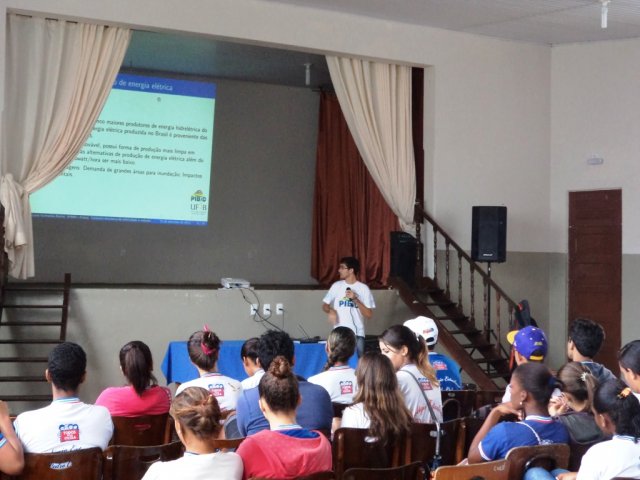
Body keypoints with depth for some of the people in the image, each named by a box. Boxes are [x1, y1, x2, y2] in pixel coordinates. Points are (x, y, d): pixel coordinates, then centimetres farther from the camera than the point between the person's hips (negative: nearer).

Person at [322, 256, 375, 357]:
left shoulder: (363, 288, -1)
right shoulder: (336, 286, 6)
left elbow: (369, 315, -3)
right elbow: (325, 305, 15)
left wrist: (355, 299, -14)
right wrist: (330, 311, -8)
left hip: (357, 334, -2)